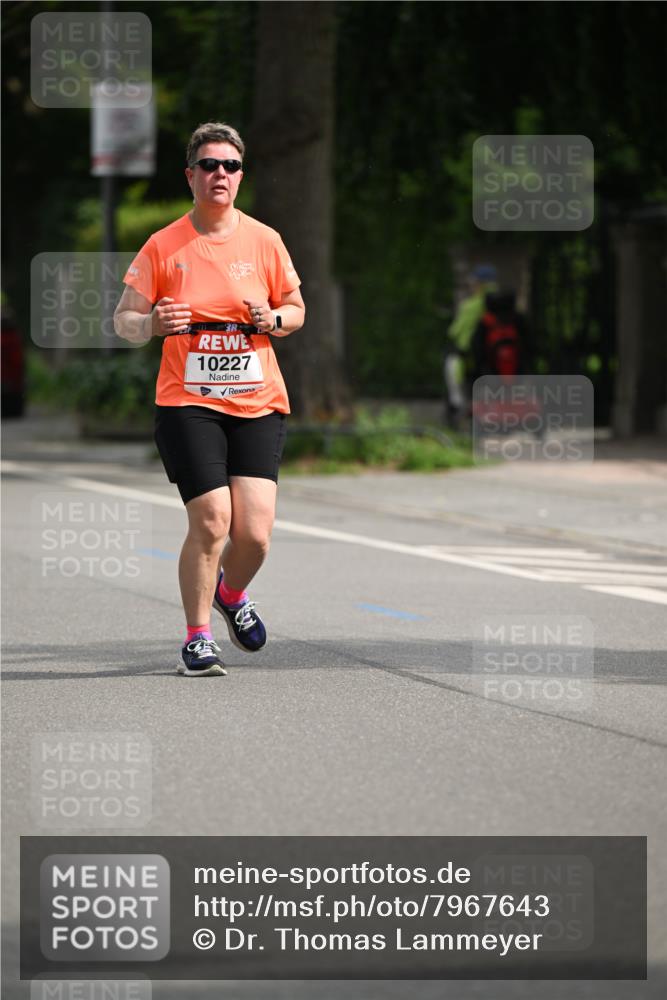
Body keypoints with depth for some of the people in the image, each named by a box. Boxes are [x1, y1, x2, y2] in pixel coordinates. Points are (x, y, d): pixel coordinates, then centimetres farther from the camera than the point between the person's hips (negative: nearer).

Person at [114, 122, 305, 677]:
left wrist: (274, 319, -7)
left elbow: (296, 309, 16)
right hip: (187, 403, -2)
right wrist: (150, 324, -18)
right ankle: (197, 637, 5)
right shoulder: (163, 246, 0)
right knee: (211, 521, -14)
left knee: (255, 531, -8)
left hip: (258, 403, 2)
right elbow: (124, 318, 4)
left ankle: (232, 593, 27)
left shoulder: (264, 241, 5)